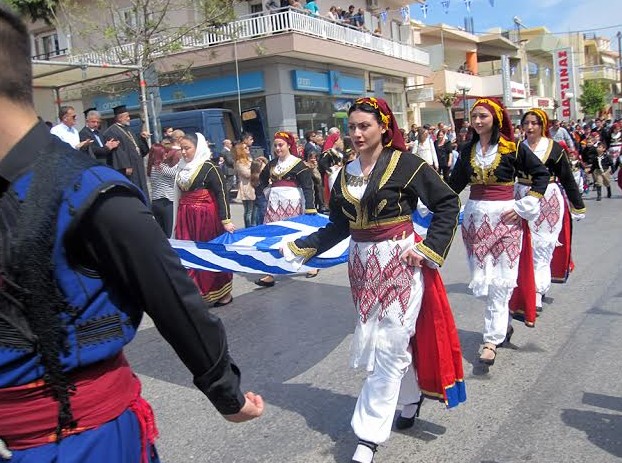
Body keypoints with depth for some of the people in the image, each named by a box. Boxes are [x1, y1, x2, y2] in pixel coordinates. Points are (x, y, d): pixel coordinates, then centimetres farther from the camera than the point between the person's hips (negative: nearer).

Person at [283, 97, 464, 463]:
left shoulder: (405, 164, -9)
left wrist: (429, 248, -13)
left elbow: (448, 203, -6)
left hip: (400, 262, -6)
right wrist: (299, 248, 5)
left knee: (388, 346, -2)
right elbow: (339, 226, 11)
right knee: (380, 342, 15)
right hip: (362, 264, 6)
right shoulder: (346, 173, 8)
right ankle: (412, 396, 42)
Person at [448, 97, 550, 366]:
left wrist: (524, 207, -7)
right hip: (475, 217, 4)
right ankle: (503, 323, 27)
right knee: (480, 281, 6)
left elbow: (542, 174, 0)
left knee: (500, 281, -3)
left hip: (505, 218, -4)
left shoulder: (512, 148, -4)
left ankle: (492, 340, 3)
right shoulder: (468, 151, 9)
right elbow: (454, 184, 13)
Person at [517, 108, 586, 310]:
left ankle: (536, 295, -2)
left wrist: (577, 206, 5)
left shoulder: (554, 148, -2)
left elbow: (568, 179, 2)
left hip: (549, 201, -3)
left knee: (542, 248, -4)